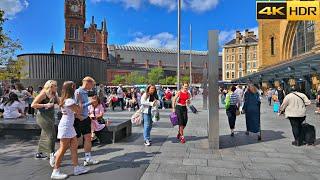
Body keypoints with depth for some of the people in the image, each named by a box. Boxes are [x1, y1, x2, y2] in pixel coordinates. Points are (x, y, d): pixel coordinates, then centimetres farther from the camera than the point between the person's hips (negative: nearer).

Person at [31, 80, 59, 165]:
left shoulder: (54, 95, 9)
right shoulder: (43, 94, -12)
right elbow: (33, 105, -14)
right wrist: (45, 105, -20)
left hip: (50, 117, 8)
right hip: (43, 117, -8)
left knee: (45, 135, 16)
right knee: (51, 135, -13)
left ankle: (39, 153, 31)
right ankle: (52, 155, -11)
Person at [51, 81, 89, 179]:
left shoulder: (65, 99, 12)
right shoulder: (69, 101, -18)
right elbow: (78, 111, -13)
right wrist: (80, 100, -3)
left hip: (69, 126, 10)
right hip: (66, 127, -10)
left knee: (74, 146, 11)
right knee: (63, 148, -2)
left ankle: (76, 168, 16)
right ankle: (55, 172, 7)